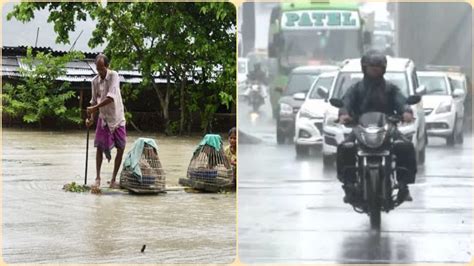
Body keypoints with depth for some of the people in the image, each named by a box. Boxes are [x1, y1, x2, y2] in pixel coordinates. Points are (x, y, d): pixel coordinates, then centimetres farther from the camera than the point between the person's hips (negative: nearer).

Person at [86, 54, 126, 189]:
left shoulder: (114, 76, -15)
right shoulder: (95, 81, -2)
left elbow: (111, 97, -27)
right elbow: (94, 101, 6)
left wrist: (94, 107, -31)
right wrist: (91, 117, -9)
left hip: (117, 117, -2)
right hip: (103, 118, 3)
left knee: (121, 148, -3)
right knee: (100, 147, -5)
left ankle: (113, 179, 7)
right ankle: (98, 177, 3)